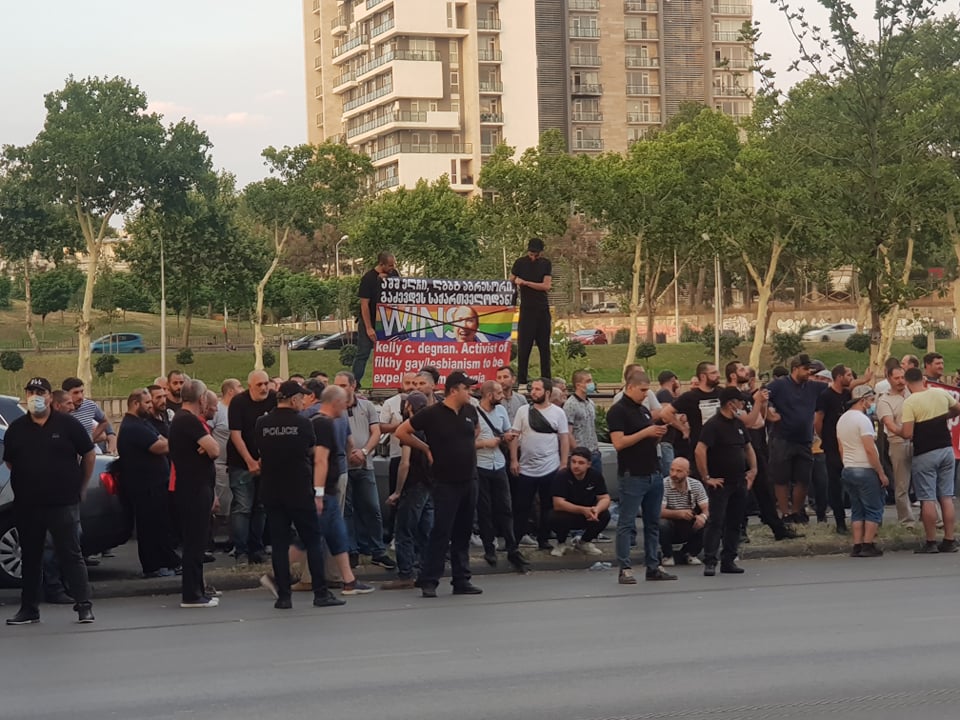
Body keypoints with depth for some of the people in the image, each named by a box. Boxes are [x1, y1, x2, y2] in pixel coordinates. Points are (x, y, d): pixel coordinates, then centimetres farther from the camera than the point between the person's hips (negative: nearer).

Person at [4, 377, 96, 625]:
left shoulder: (67, 424, -2)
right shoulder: (16, 428, 6)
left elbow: (89, 454, 5)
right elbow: (9, 462, 17)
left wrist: (80, 486, 7)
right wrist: (29, 482, 13)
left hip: (63, 503, -3)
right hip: (26, 505, 3)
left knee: (70, 554, -4)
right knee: (30, 557, 10)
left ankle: (84, 605, -1)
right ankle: (29, 609, 18)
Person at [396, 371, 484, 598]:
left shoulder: (470, 411, 7)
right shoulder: (432, 414, -10)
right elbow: (401, 432, -4)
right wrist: (426, 448, -1)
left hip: (469, 481, 6)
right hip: (446, 483, -6)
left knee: (463, 533, 10)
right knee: (441, 532, -8)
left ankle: (462, 581, 17)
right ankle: (429, 581, -3)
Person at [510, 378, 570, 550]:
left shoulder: (558, 413, 0)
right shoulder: (523, 411, 1)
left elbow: (564, 439, 1)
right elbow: (515, 436, 2)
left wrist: (564, 464, -4)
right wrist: (513, 460, -5)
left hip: (550, 469, 0)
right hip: (526, 469, 0)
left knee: (548, 507, 8)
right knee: (521, 507, 5)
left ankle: (543, 539, 18)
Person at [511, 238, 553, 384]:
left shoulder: (546, 264, 5)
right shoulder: (520, 263, 1)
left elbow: (546, 286, -6)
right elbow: (511, 281, 9)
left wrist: (525, 282, -13)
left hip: (543, 309, 2)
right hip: (526, 310, -2)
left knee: (544, 346, 5)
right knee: (524, 346, -5)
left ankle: (546, 379, 10)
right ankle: (521, 380, -3)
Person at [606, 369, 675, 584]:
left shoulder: (644, 411, 17)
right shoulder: (618, 411, -9)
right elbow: (619, 443, -20)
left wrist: (658, 433, 1)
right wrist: (646, 432, -18)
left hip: (653, 474, 8)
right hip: (632, 476, -8)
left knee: (653, 523, 11)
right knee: (627, 524, -4)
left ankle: (653, 566, 17)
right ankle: (625, 569, -3)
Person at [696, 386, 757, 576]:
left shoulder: (738, 424, 13)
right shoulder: (713, 425, -13)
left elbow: (748, 447, 26)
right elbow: (700, 450, -22)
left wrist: (753, 470, 13)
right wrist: (706, 478, -20)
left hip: (739, 482, 8)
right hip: (720, 483, -8)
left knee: (734, 523, 9)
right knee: (716, 522, -8)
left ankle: (729, 560, 15)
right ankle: (709, 562, -8)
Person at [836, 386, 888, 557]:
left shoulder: (842, 419, 12)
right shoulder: (862, 419, -14)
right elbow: (870, 449, -18)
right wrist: (881, 473, -14)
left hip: (848, 470, 8)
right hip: (865, 471, -8)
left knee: (857, 510, 10)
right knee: (873, 510, -1)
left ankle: (857, 546, 6)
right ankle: (868, 545, -4)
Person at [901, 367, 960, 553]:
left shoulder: (909, 402, -14)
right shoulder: (941, 393, 2)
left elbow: (907, 434, -19)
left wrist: (900, 430, 2)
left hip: (924, 454, -5)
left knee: (928, 499, -1)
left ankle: (931, 543, 1)